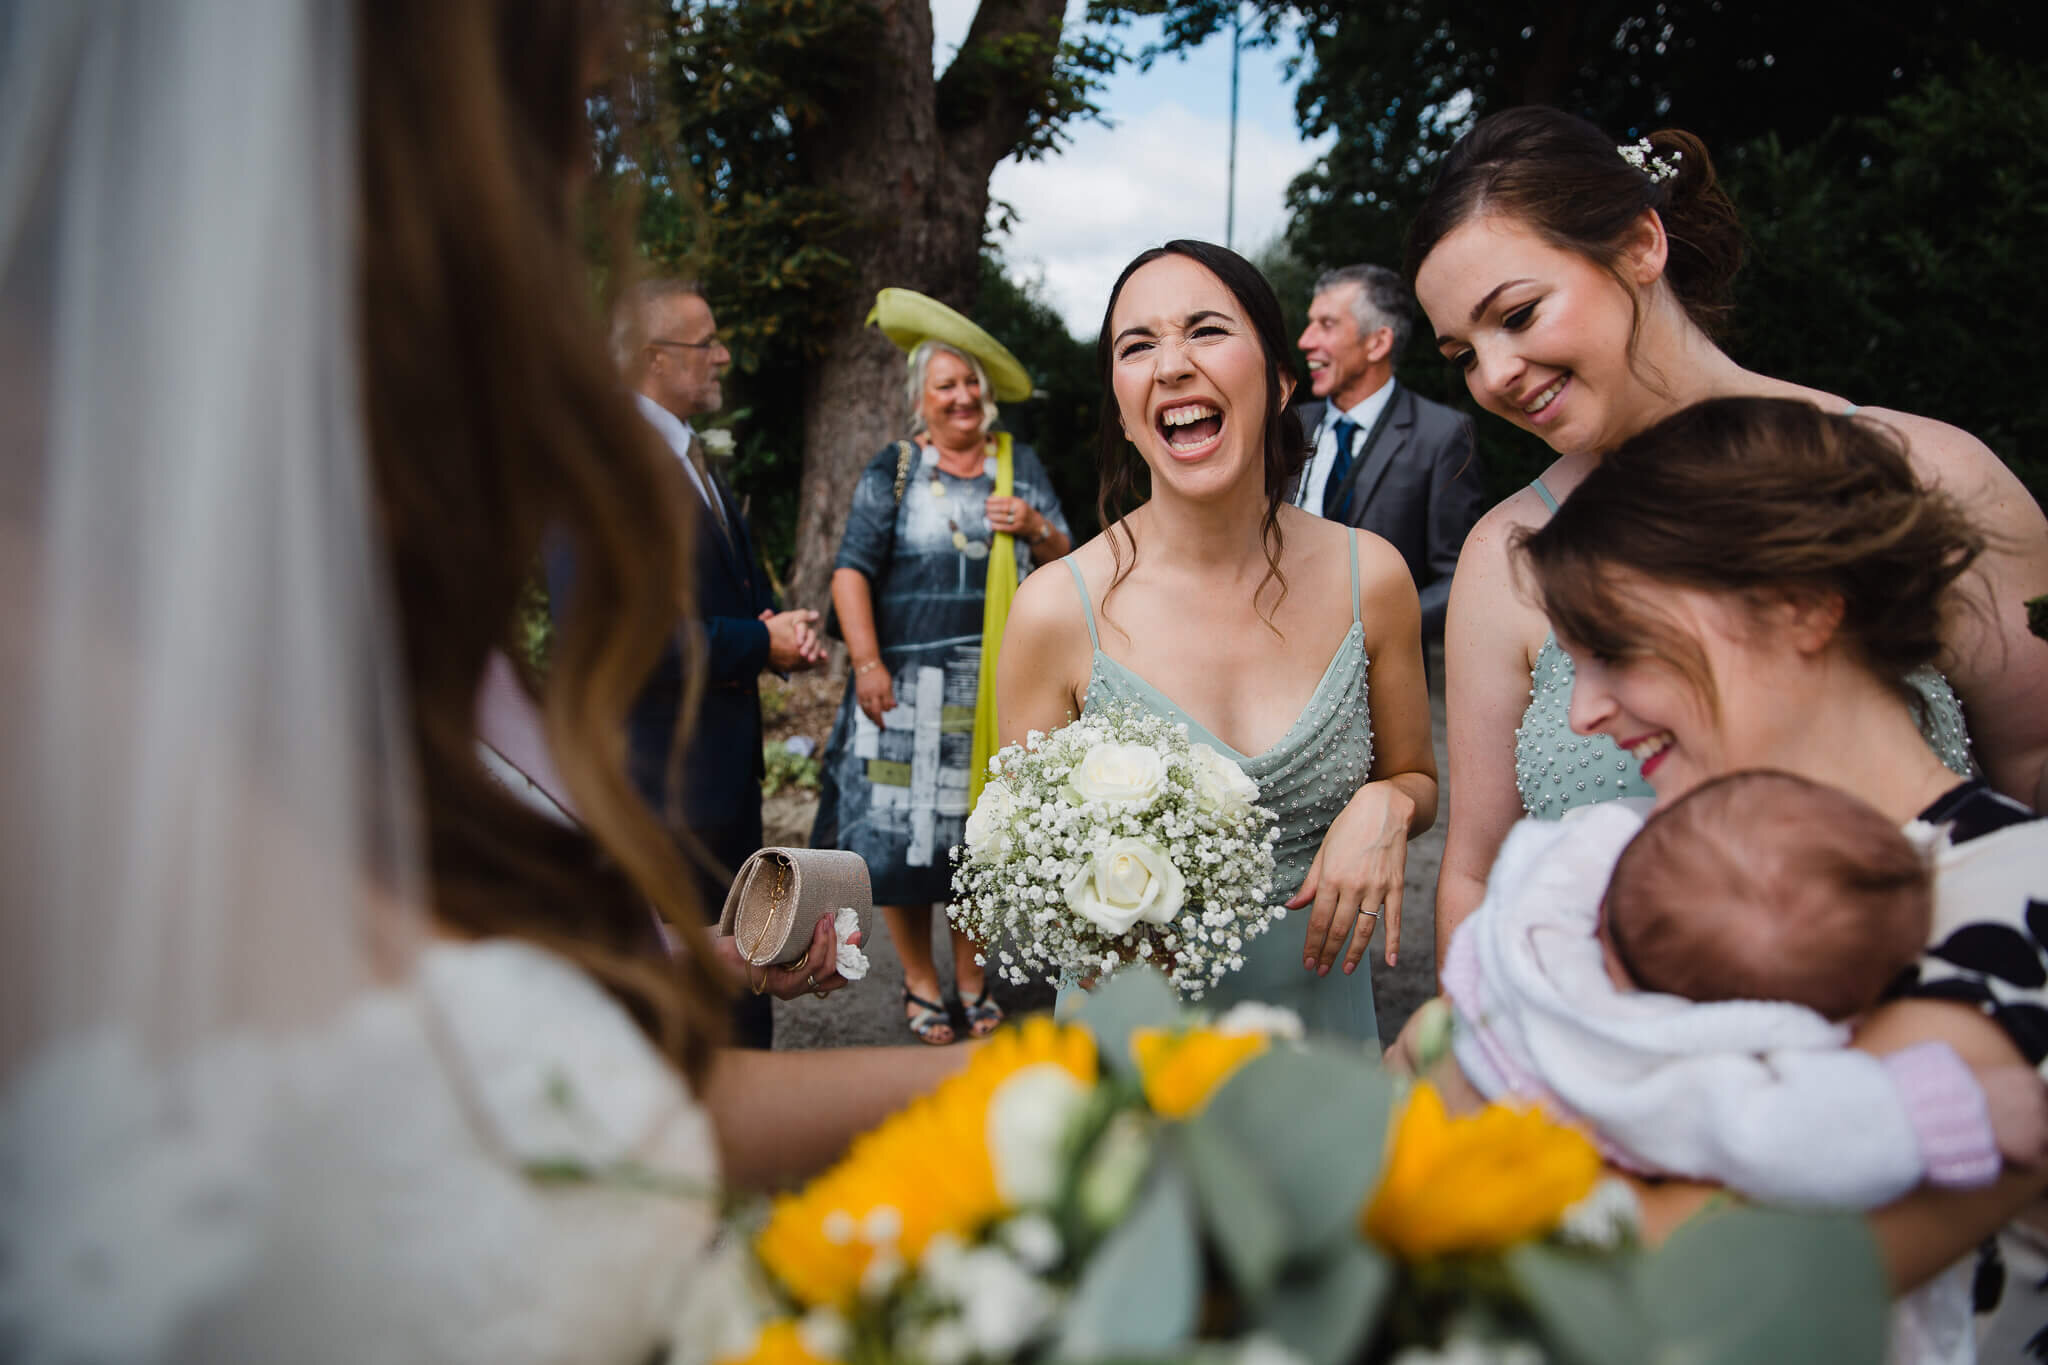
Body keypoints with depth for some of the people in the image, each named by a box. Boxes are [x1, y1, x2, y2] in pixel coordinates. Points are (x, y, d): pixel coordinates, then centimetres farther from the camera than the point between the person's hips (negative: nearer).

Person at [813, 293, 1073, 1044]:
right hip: (908, 683, -2)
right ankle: (920, 981, 19)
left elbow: (1064, 561, 12)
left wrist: (1035, 528, -11)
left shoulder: (1018, 463, 10)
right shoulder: (893, 469, 2)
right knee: (905, 828, 2)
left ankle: (971, 977, 25)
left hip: (994, 686, 2)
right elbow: (852, 569, -5)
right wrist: (867, 663, -15)